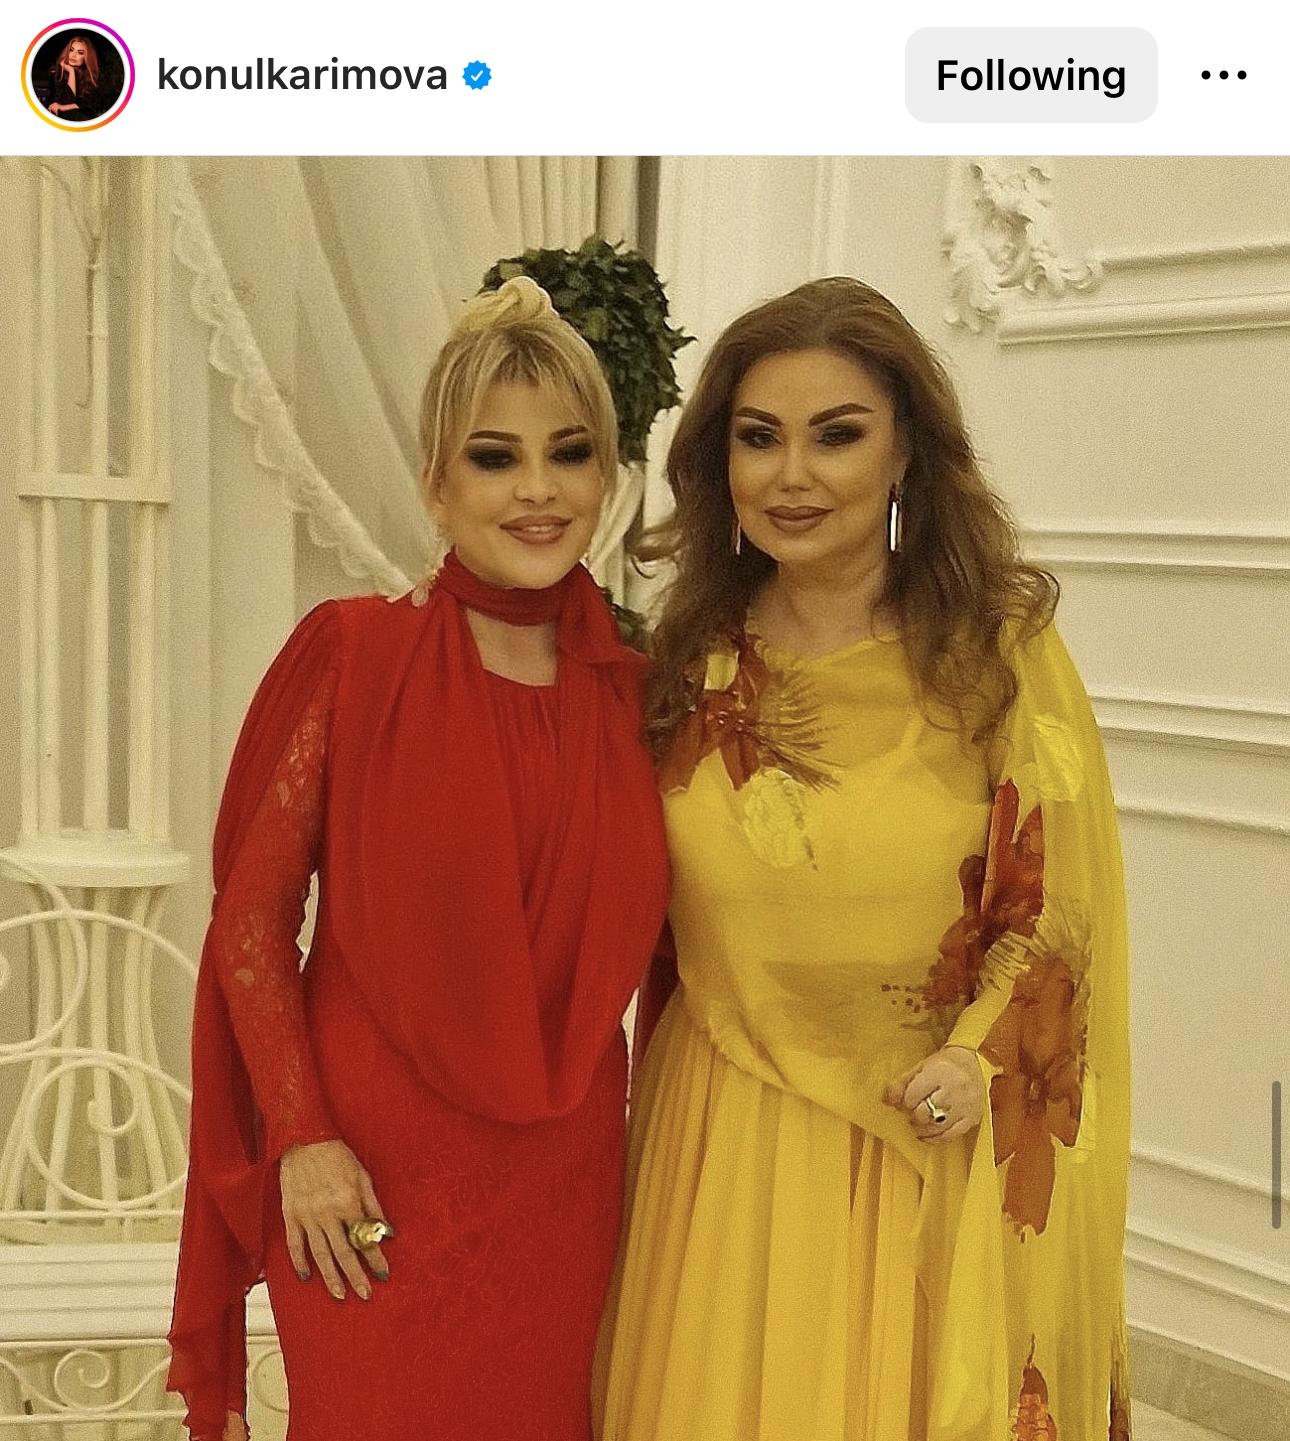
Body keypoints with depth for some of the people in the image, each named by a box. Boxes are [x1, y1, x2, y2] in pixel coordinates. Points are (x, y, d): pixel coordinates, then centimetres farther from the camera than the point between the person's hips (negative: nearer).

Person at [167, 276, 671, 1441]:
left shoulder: (633, 688, 2)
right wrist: (302, 1140, -11)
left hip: (566, 1179, 3)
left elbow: (655, 948, 10)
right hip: (373, 1179, -3)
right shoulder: (351, 654, -8)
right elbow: (250, 920, -6)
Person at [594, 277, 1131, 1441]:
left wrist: (983, 1059, -18)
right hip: (723, 1154, 2)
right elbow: (646, 924, 10)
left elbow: (1062, 906, -3)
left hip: (933, 1159, -2)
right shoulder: (689, 663, 1)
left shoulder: (1002, 655, -7)